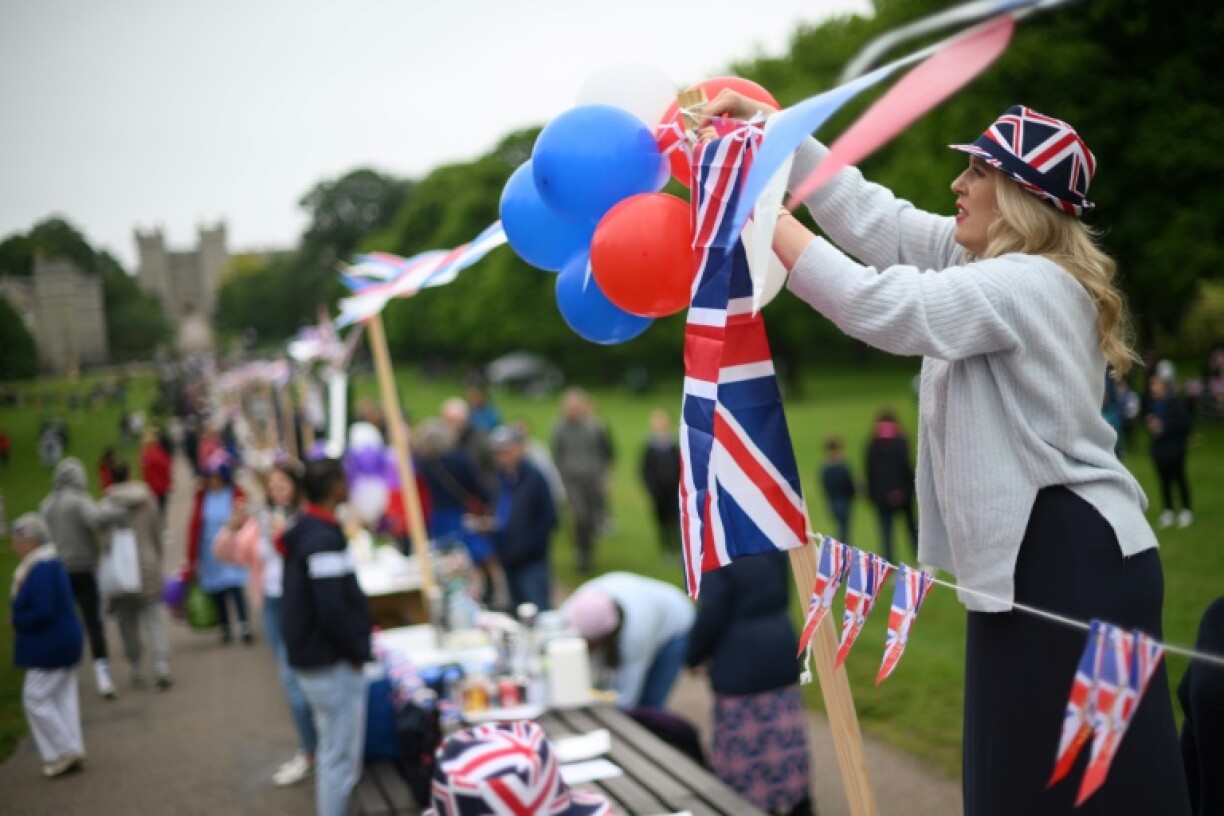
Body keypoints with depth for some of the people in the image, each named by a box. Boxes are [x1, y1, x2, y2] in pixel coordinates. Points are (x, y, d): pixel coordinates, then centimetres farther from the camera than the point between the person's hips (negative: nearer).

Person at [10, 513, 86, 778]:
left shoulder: (41, 571, -22)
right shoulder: (51, 564, 10)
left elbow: (42, 612, -27)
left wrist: (18, 621, -11)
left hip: (50, 647, -10)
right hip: (64, 643, 10)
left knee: (36, 698, -1)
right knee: (63, 697, 13)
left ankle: (66, 751, 4)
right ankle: (70, 753, 19)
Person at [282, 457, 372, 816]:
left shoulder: (303, 531, 10)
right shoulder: (325, 539, -21)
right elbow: (333, 610, -27)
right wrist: (358, 651, -13)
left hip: (312, 657, 10)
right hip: (334, 664, -10)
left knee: (332, 752, 20)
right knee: (341, 758, -2)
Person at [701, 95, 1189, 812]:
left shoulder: (1028, 285, -18)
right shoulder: (978, 259, 11)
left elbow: (874, 305, -25)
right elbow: (867, 215, 11)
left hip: (1076, 561, -10)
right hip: (1029, 556, 10)